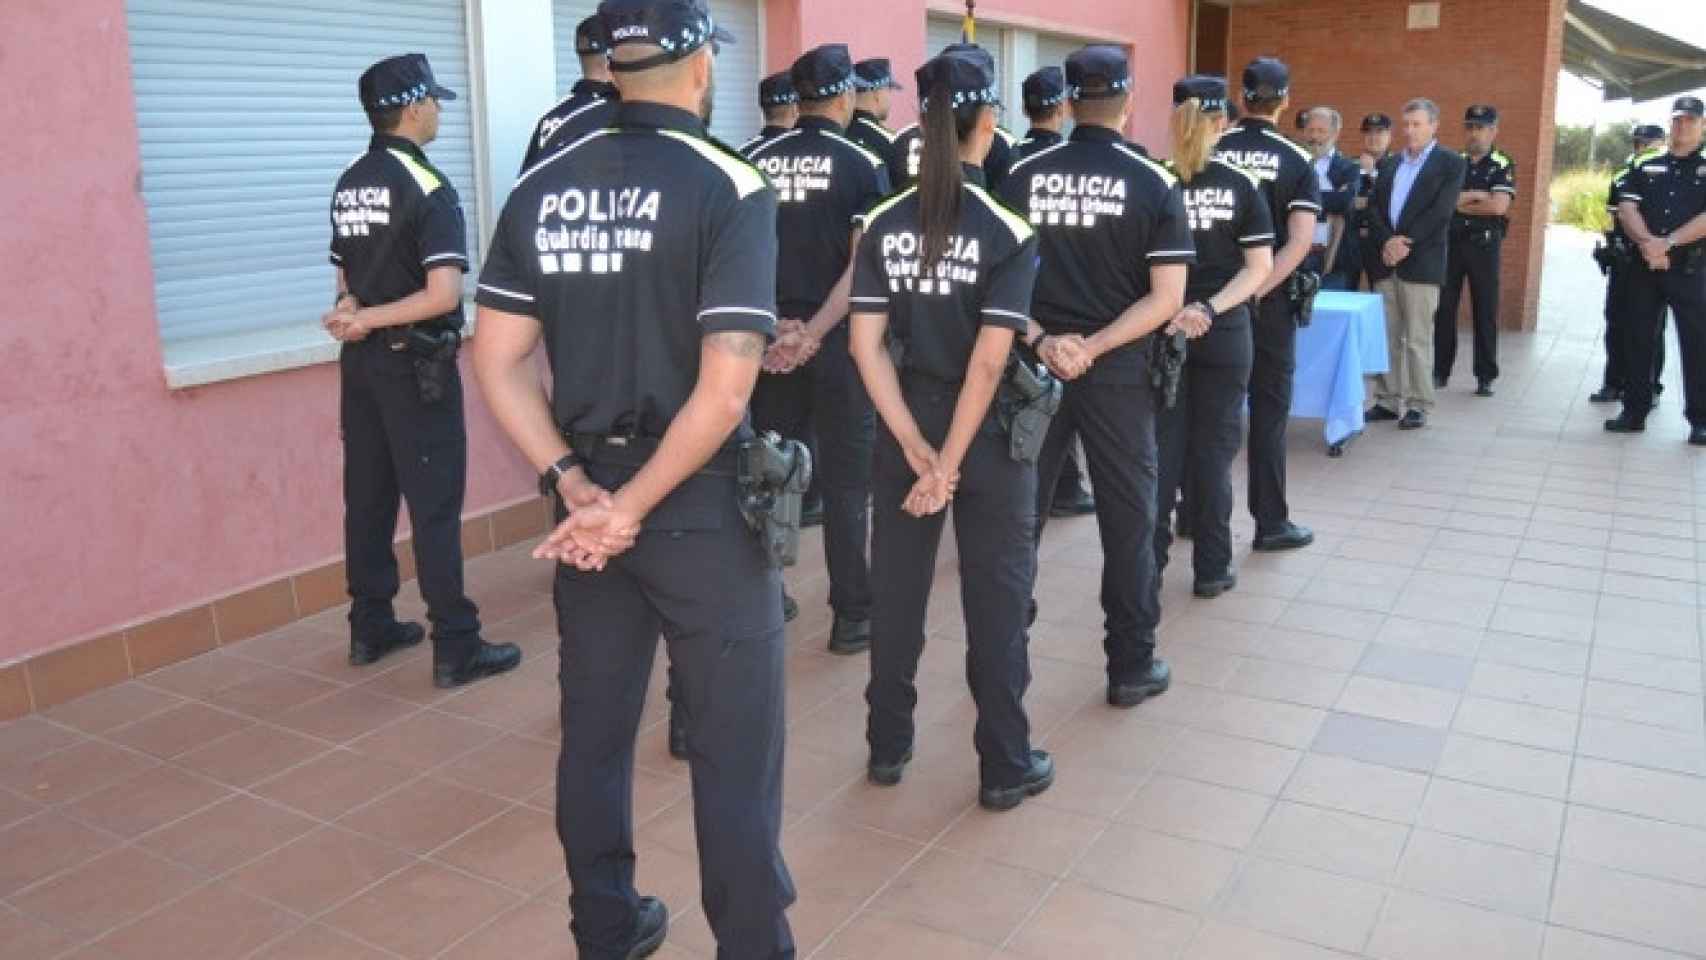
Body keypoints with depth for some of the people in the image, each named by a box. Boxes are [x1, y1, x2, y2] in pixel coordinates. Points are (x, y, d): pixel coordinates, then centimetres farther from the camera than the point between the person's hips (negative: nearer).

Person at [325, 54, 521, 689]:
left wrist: (356, 315, -4)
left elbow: (347, 278, 16)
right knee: (435, 505, -4)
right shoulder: (427, 185, -14)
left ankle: (371, 628, 22)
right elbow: (443, 295, -22)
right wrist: (366, 319, -14)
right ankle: (456, 648, 1)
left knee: (368, 496, 13)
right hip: (414, 364, -8)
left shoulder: (348, 185, 11)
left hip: (360, 361, 8)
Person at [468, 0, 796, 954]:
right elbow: (725, 388, -20)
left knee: (595, 731, 18)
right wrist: (633, 505, -13)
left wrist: (576, 485, -4)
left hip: (589, 495, 6)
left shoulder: (539, 189, 4)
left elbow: (498, 360, 0)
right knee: (734, 748, 7)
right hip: (699, 504, -5)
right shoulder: (731, 188, -12)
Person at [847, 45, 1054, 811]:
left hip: (907, 431, 4)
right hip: (987, 436, -3)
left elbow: (867, 346, -7)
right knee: (996, 600, 8)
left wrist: (918, 449, -8)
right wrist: (951, 459, -14)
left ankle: (887, 747, 28)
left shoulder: (883, 224, -2)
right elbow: (990, 361, -19)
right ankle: (1005, 768, 20)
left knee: (897, 590, 15)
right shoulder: (1009, 234, -12)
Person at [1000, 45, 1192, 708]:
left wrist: (1041, 341, -11)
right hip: (1119, 372, -2)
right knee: (1128, 521, 9)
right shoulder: (1155, 183, -4)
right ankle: (1132, 666, 17)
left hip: (1032, 367, 2)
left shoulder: (1022, 176, 0)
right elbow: (1166, 299, -10)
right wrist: (1094, 347, -13)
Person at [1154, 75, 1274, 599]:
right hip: (1225, 335, 0)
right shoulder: (1242, 185, -2)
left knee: (1161, 449, 10)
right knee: (1213, 451, 7)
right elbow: (1259, 267, -7)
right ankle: (1211, 569, 14)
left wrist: (1173, 311, -10)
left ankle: (1148, 562, 14)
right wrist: (1209, 308, -12)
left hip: (1160, 332, 1)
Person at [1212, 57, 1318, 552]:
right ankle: (1270, 522, 9)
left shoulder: (1210, 150, -1)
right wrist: (1255, 289, -18)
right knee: (1268, 409, 5)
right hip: (1268, 301, -2)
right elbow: (1300, 241, -16)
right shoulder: (1297, 161, -5)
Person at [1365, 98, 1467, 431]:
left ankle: (1418, 405, 4)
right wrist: (1387, 242, -10)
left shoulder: (1450, 163, 0)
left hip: (1421, 262, -5)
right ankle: (1387, 401, 14)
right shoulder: (1389, 163, 15)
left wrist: (1405, 243, -16)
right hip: (1385, 261, 5)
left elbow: (1441, 211, -10)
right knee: (1387, 337, 7)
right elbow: (1376, 206, 6)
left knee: (1418, 338, -3)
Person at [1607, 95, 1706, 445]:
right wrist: (1648, 242, -17)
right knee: (1639, 340, 6)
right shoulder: (1646, 168, 12)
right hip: (1644, 267, 3)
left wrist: (1668, 242, -19)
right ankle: (1634, 411, 14)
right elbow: (1626, 208, -1)